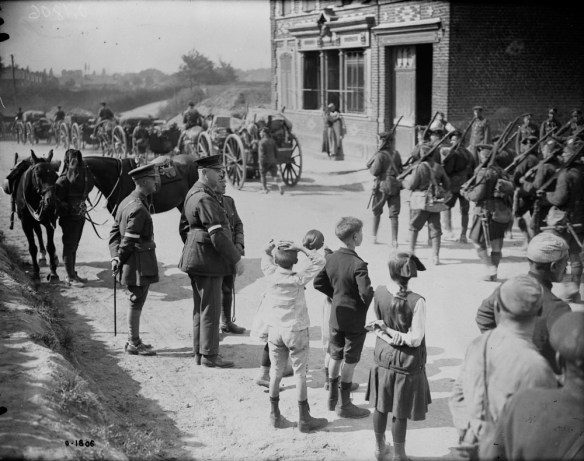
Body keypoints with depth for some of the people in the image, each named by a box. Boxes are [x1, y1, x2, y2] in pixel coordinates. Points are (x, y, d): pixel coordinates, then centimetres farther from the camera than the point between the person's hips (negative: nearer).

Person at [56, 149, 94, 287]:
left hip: (80, 216, 7)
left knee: (74, 246, 16)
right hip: (69, 217, -7)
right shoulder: (63, 180, -15)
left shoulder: (81, 176, 7)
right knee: (69, 246, 2)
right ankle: (70, 277, 10)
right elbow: (58, 200, -16)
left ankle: (72, 274, 27)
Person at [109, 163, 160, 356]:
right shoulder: (139, 209, -22)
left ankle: (134, 340, 29)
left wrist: (115, 256, 4)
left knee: (135, 302, 18)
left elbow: (115, 231, 10)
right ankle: (134, 344, 12)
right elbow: (129, 240, -21)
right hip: (140, 263, -10)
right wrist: (121, 259, -8)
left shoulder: (126, 202, 10)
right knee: (136, 302, 1)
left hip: (134, 262, 10)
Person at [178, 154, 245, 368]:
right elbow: (217, 234, -23)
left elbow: (184, 228, 21)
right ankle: (209, 355, 6)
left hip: (195, 259, 10)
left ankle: (200, 352, 24)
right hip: (208, 261, -10)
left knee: (200, 308, 15)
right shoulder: (205, 198, -19)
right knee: (210, 308, -2)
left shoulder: (192, 193, 13)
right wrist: (236, 259, -17)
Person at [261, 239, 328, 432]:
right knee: (300, 373, 7)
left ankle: (275, 414, 23)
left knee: (276, 372, 13)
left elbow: (266, 260, 12)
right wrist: (301, 248, -19)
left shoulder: (271, 274, -10)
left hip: (275, 330, 3)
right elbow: (319, 261, -12)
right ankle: (304, 418, 15)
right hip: (296, 331, -3)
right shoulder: (299, 278, -18)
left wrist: (269, 250, -6)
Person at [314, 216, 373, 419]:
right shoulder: (358, 265, -25)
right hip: (355, 319, -6)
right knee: (350, 361, 6)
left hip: (336, 316, 7)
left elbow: (319, 283, 6)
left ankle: (332, 398, 34)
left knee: (335, 356, 21)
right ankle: (345, 405, 17)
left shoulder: (332, 258, -3)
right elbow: (366, 294, -29)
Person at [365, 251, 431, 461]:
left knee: (381, 406, 20)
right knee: (400, 413, 11)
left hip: (383, 358, 4)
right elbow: (415, 340, -20)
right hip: (407, 364, -4)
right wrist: (392, 332, -11)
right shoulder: (416, 301, -24)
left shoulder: (379, 293, -11)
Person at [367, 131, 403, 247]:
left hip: (382, 185, -4)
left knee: (376, 211, 14)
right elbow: (401, 169, 11)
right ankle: (394, 240, 0)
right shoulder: (396, 154, 5)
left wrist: (371, 168, 4)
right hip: (395, 185, 4)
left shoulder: (380, 155, -12)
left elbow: (374, 171, -15)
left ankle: (374, 236, 21)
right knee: (394, 214, 3)